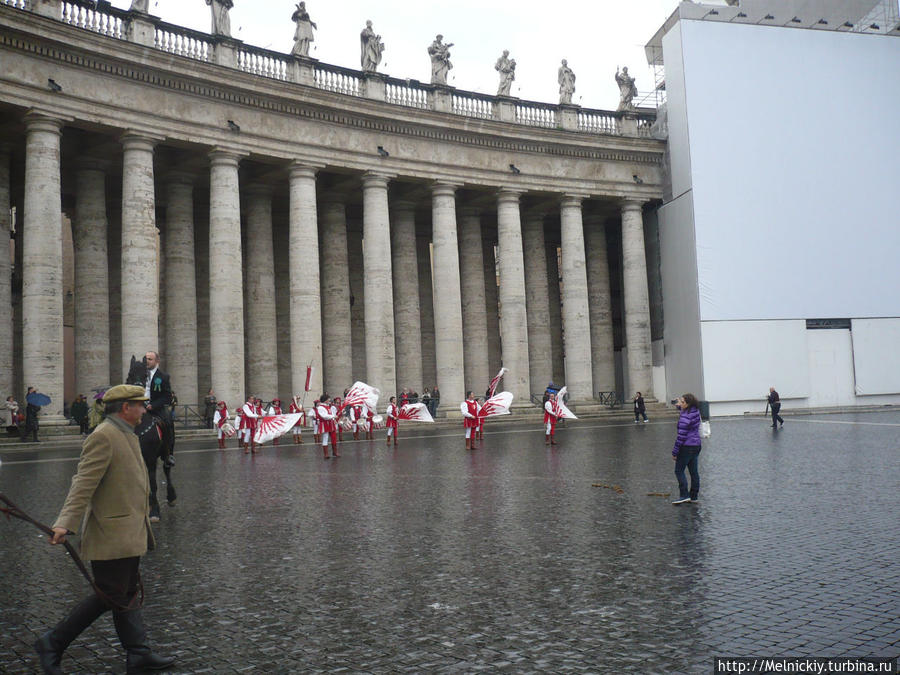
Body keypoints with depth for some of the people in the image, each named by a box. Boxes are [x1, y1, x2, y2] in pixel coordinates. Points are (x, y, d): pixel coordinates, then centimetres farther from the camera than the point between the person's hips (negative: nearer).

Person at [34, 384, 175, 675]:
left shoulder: (126, 435, 14)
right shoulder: (103, 436, -17)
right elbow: (84, 483, -24)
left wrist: (142, 518, 27)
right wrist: (65, 523, -30)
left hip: (128, 533, 10)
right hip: (112, 534, -10)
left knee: (129, 595, 14)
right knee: (111, 596, -2)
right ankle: (52, 643, 11)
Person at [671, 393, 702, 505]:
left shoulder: (685, 417, -22)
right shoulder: (696, 411, 3)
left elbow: (681, 436, -21)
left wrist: (674, 451, -15)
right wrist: (679, 406, 19)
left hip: (687, 446, -9)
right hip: (696, 445, 9)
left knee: (679, 471, 0)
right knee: (694, 471, 12)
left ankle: (684, 495, -4)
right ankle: (694, 496, 18)